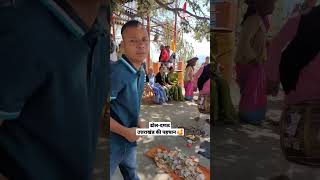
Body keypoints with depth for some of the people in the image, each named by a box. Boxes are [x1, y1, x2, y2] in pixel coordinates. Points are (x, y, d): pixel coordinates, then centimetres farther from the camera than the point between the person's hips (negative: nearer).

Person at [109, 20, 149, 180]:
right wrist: (125, 131, -20)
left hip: (130, 141, 7)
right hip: (113, 142, -7)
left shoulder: (141, 73, 0)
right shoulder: (116, 72, -26)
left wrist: (137, 123, 1)